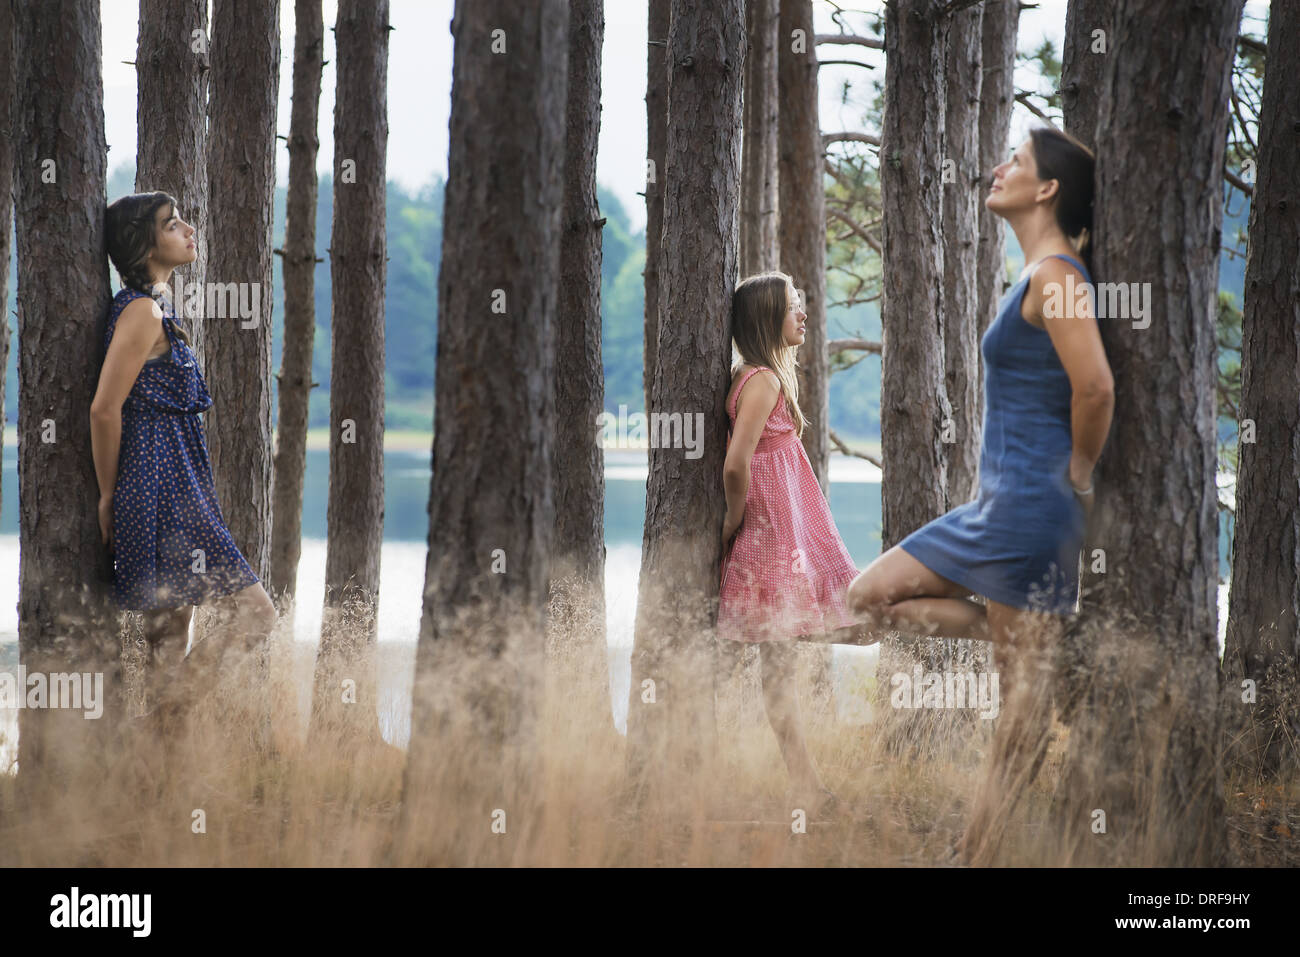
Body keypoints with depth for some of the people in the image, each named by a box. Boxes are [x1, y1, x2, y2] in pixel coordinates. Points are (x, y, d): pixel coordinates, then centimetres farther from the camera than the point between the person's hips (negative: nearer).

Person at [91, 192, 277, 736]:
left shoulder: (157, 311, 19)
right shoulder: (142, 312, -12)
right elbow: (104, 409, -15)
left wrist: (114, 496, 19)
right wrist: (108, 497, -7)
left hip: (168, 491, 10)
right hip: (163, 493, -10)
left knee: (171, 642, 9)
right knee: (252, 612, -12)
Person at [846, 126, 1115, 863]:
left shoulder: (1055, 275, -15)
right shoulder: (1041, 275, 15)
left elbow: (1095, 387, -26)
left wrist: (1079, 472, -11)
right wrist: (1076, 471, 19)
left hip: (1032, 499, -10)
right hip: (1001, 500, 10)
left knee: (1025, 674, -6)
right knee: (873, 595, 10)